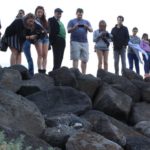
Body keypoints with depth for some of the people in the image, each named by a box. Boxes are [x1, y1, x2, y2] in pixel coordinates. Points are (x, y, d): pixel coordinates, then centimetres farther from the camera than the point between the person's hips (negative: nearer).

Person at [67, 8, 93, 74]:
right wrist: (74, 27, -19)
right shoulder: (72, 21, 11)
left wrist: (87, 27, -16)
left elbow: (91, 30, 6)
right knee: (75, 59, -10)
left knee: (85, 60, -1)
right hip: (75, 41, -3)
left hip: (84, 42, 3)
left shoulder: (86, 22, 18)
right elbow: (68, 31, 0)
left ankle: (83, 74, 4)